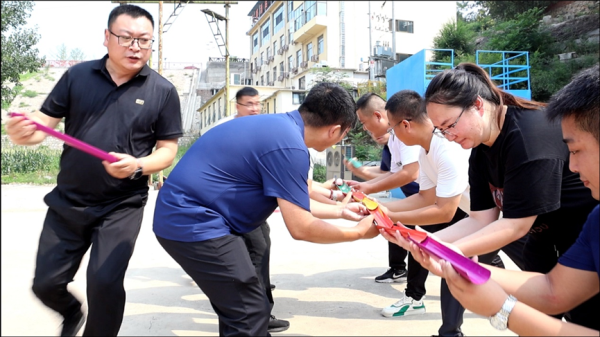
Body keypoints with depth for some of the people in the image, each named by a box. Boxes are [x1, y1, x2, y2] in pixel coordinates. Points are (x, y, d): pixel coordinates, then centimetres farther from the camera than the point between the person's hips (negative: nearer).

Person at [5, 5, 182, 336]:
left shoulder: (163, 91, -6)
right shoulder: (77, 75, 0)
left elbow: (167, 150, -4)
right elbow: (45, 122, 2)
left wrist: (137, 166, -24)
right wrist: (21, 131, -22)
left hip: (122, 207, -3)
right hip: (67, 202, 3)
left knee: (104, 284, -9)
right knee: (45, 283, 10)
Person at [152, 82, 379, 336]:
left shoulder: (279, 126, 9)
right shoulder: (289, 145, -21)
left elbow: (289, 198, 23)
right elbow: (301, 228, -19)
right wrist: (359, 232, -4)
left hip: (183, 215, 10)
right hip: (194, 222, -10)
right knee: (249, 315, -5)